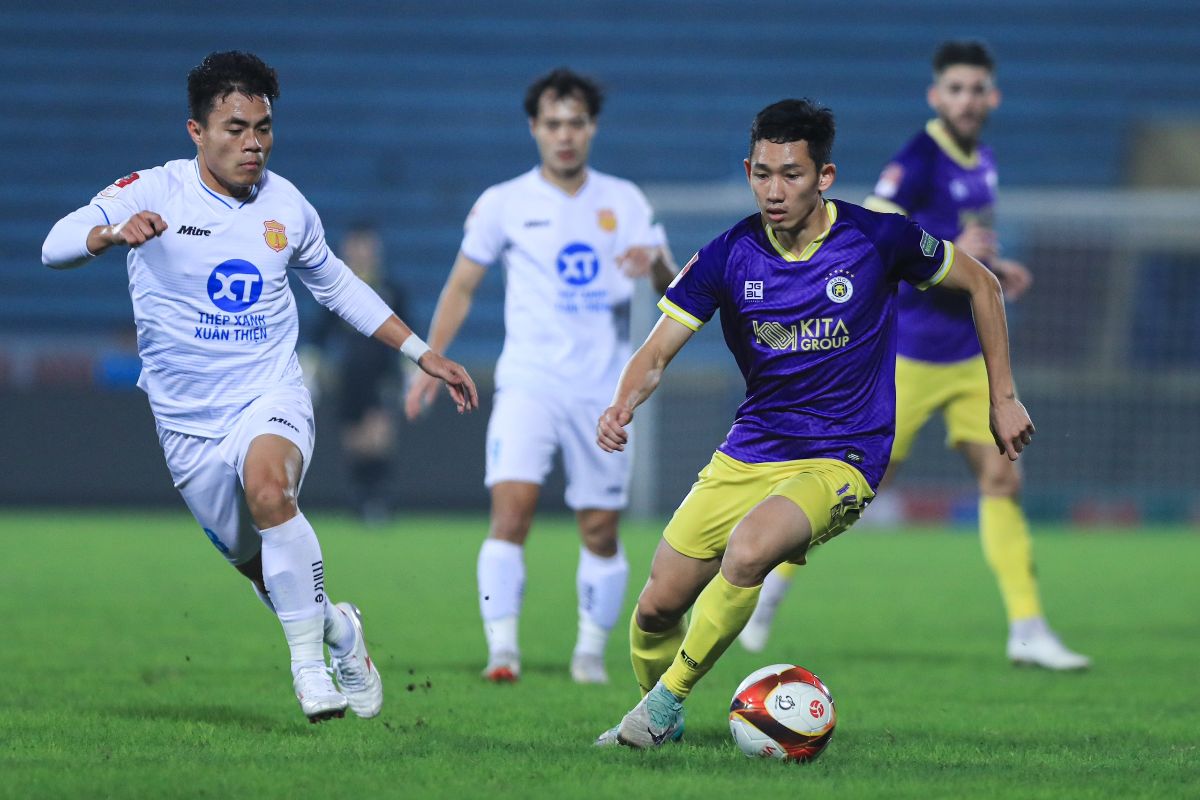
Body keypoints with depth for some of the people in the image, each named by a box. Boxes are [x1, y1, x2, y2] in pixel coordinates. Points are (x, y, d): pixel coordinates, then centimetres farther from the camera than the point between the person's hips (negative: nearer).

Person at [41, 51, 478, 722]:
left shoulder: (287, 205, 1)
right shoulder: (155, 193, -10)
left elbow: (337, 284, 19)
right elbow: (56, 247, -22)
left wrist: (423, 354, 17)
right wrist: (113, 233, -45)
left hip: (272, 395, -1)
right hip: (188, 418, 1)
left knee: (268, 485, -33)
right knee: (256, 563, 8)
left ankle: (310, 662, -27)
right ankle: (338, 629, 40)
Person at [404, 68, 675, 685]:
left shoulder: (625, 202, 8)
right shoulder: (503, 204, 3)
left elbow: (673, 292, 7)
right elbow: (461, 286, 9)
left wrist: (655, 262, -16)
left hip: (602, 390, 2)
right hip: (529, 380, -2)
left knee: (601, 530, 5)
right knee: (512, 507, -20)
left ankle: (591, 651, 21)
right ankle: (502, 649, -21)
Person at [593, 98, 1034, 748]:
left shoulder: (878, 238, -11)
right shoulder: (728, 256, -5)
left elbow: (980, 284, 5)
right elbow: (655, 355, -6)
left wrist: (1004, 400, 6)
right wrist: (622, 407, -29)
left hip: (840, 459, -4)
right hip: (748, 452, 4)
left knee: (748, 549, -33)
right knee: (657, 608, 2)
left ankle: (664, 704, -16)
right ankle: (659, 730, 32)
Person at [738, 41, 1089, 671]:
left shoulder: (982, 164, 10)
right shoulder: (917, 161, -15)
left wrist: (995, 269, 9)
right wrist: (951, 253, -27)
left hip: (971, 353, 7)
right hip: (911, 353, -7)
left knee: (1001, 479, -2)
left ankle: (1027, 630, -1)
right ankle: (774, 578, 19)